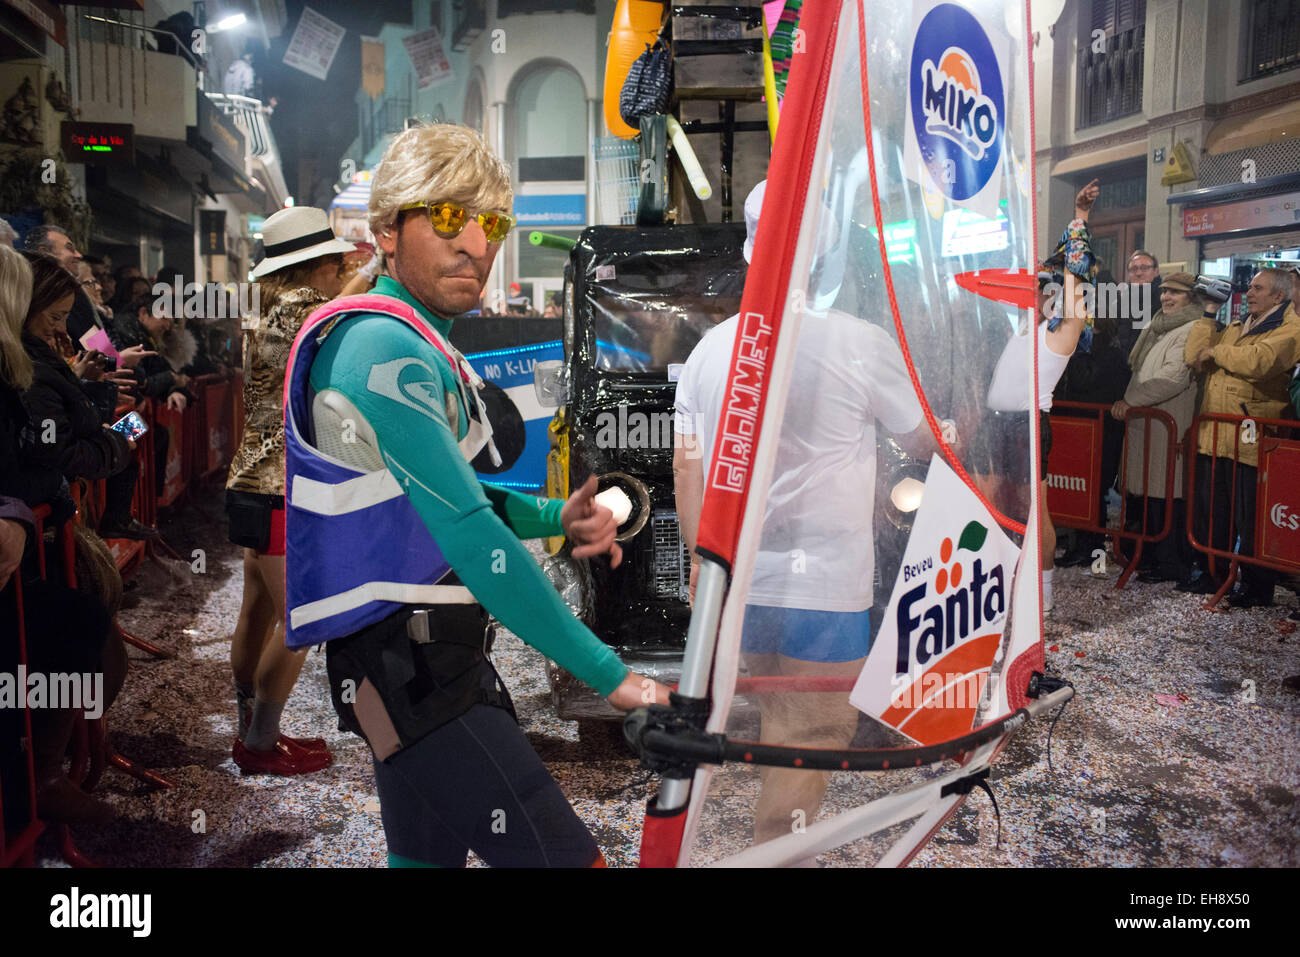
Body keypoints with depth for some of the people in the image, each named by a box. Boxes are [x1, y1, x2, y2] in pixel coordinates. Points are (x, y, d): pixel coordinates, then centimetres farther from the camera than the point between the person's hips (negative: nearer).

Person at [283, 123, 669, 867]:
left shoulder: (416, 345, 15)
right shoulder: (385, 350, -18)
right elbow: (472, 538, -26)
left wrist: (555, 517, -1)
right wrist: (609, 674, -24)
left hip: (430, 657, 11)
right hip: (411, 667, -10)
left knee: (429, 854, 22)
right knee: (564, 855, -11)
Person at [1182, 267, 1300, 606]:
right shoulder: (1235, 327, 20)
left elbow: (1257, 361, -24)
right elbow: (1194, 357, 9)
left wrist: (1215, 351, -10)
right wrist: (1210, 314, 8)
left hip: (1251, 440, -7)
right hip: (1213, 435, 7)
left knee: (1250, 518, 0)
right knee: (1209, 510, 14)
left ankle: (1257, 587, 11)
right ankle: (1212, 572, 28)